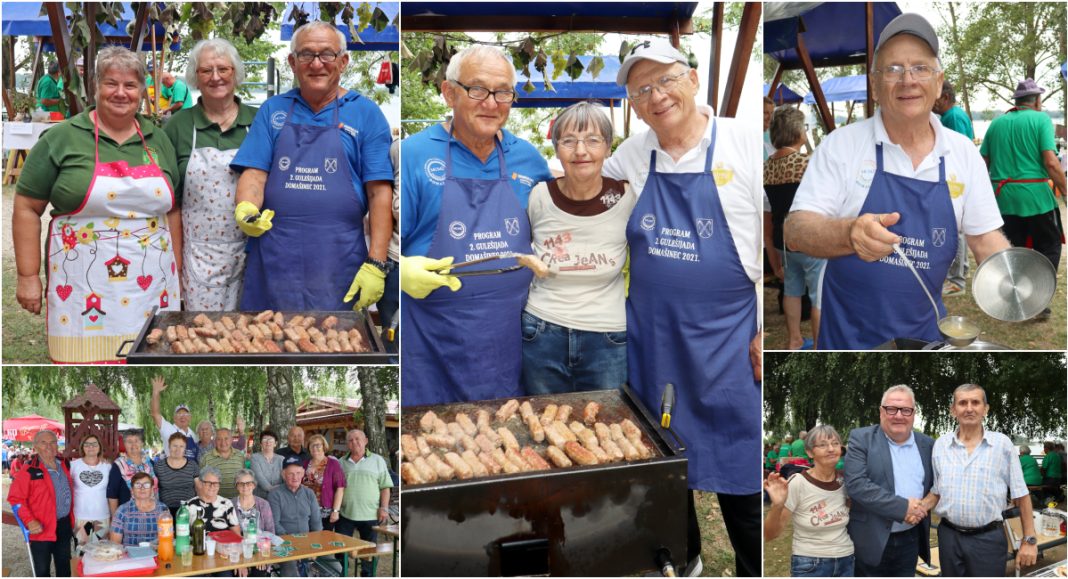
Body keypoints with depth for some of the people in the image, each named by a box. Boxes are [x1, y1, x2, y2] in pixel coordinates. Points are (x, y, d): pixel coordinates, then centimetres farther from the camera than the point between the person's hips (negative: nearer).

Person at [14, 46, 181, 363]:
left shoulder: (159, 140, 12)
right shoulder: (61, 138, 0)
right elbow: (27, 208, 1)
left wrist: (177, 273, 13)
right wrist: (28, 277, -4)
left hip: (152, 289, 3)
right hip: (83, 293, -3)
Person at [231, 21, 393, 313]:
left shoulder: (365, 113, 5)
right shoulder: (272, 110, 14)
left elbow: (380, 193, -1)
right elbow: (255, 173, 7)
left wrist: (376, 264, -8)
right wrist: (245, 209, -16)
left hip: (337, 266, -2)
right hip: (272, 262, 2)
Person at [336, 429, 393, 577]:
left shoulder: (377, 461, 3)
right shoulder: (341, 463, 8)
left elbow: (385, 487, 1)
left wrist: (384, 508, -7)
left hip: (370, 515, -1)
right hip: (345, 514, 1)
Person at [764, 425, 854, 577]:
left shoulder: (845, 481, -4)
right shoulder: (797, 483, -16)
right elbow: (769, 535, -14)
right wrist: (776, 506, -31)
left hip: (846, 562, 4)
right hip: (809, 566, -4)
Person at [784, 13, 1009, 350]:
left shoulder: (963, 152, 2)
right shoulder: (841, 145, -8)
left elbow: (986, 240, 5)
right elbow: (796, 231, -15)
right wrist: (850, 234, -37)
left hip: (928, 333, 3)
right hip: (851, 335, -3)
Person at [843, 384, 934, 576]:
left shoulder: (927, 444, 7)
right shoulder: (861, 439, -7)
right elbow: (855, 484, -18)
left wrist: (923, 507, -9)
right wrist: (903, 507, -21)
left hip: (910, 540, 4)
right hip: (871, 540, -4)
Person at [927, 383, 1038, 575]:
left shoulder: (1002, 444, -3)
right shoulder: (941, 444, 4)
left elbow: (1021, 496, 0)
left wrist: (1029, 540, -3)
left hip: (988, 538, -3)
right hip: (949, 536, 3)